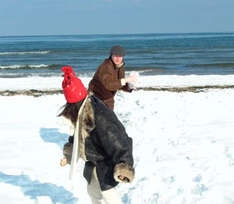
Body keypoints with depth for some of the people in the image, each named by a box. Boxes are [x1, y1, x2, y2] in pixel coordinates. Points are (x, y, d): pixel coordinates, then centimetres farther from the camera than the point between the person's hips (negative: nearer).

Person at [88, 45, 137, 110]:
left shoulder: (120, 66, -5)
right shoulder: (106, 67, -29)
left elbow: (120, 84, 1)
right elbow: (109, 85, -41)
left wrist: (130, 87, -20)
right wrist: (126, 79, -42)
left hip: (108, 98, 7)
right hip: (96, 97, -7)